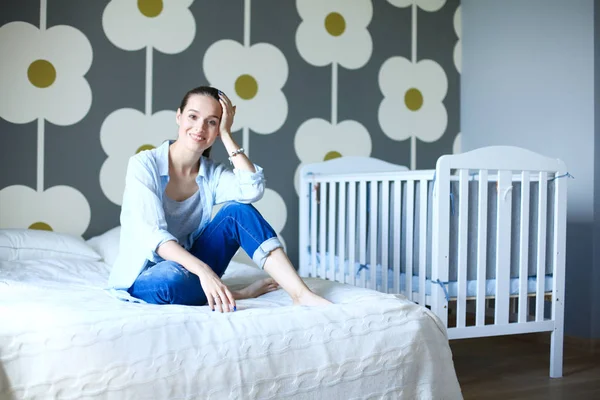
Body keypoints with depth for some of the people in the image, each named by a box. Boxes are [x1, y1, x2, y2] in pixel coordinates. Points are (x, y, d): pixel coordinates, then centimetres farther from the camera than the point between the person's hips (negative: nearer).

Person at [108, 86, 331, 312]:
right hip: (145, 276, -4)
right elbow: (152, 233, -26)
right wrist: (204, 270, -40)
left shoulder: (213, 174, -1)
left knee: (238, 211, -18)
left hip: (190, 268, 4)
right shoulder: (144, 164, -14)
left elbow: (253, 190, -23)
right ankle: (236, 294, -13)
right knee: (171, 278, -42)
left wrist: (226, 135, -16)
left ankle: (301, 294, -26)